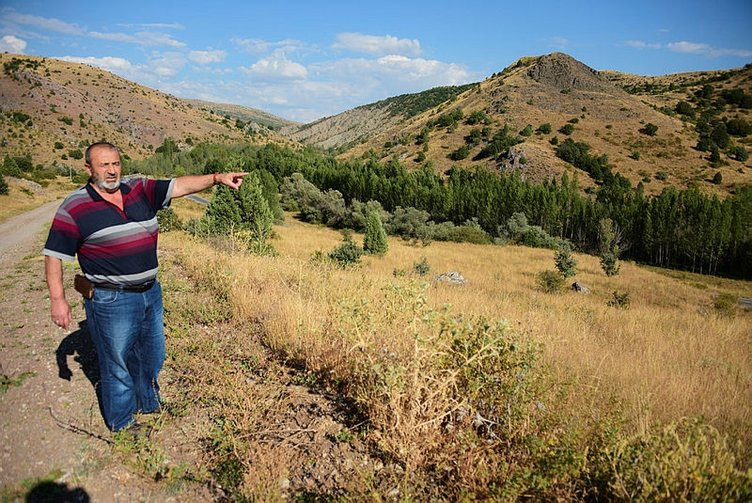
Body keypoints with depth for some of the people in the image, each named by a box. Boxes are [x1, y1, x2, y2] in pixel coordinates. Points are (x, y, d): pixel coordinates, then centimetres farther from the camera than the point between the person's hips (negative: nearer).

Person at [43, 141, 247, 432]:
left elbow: (180, 185, -4)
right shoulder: (75, 208, -10)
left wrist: (217, 178, -17)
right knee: (118, 364, 9)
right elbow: (54, 255, -7)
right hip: (111, 301, -5)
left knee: (152, 357, 22)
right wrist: (57, 299, -12)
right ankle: (122, 425, 31)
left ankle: (148, 406, 46)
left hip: (151, 293, 6)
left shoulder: (140, 190, 2)